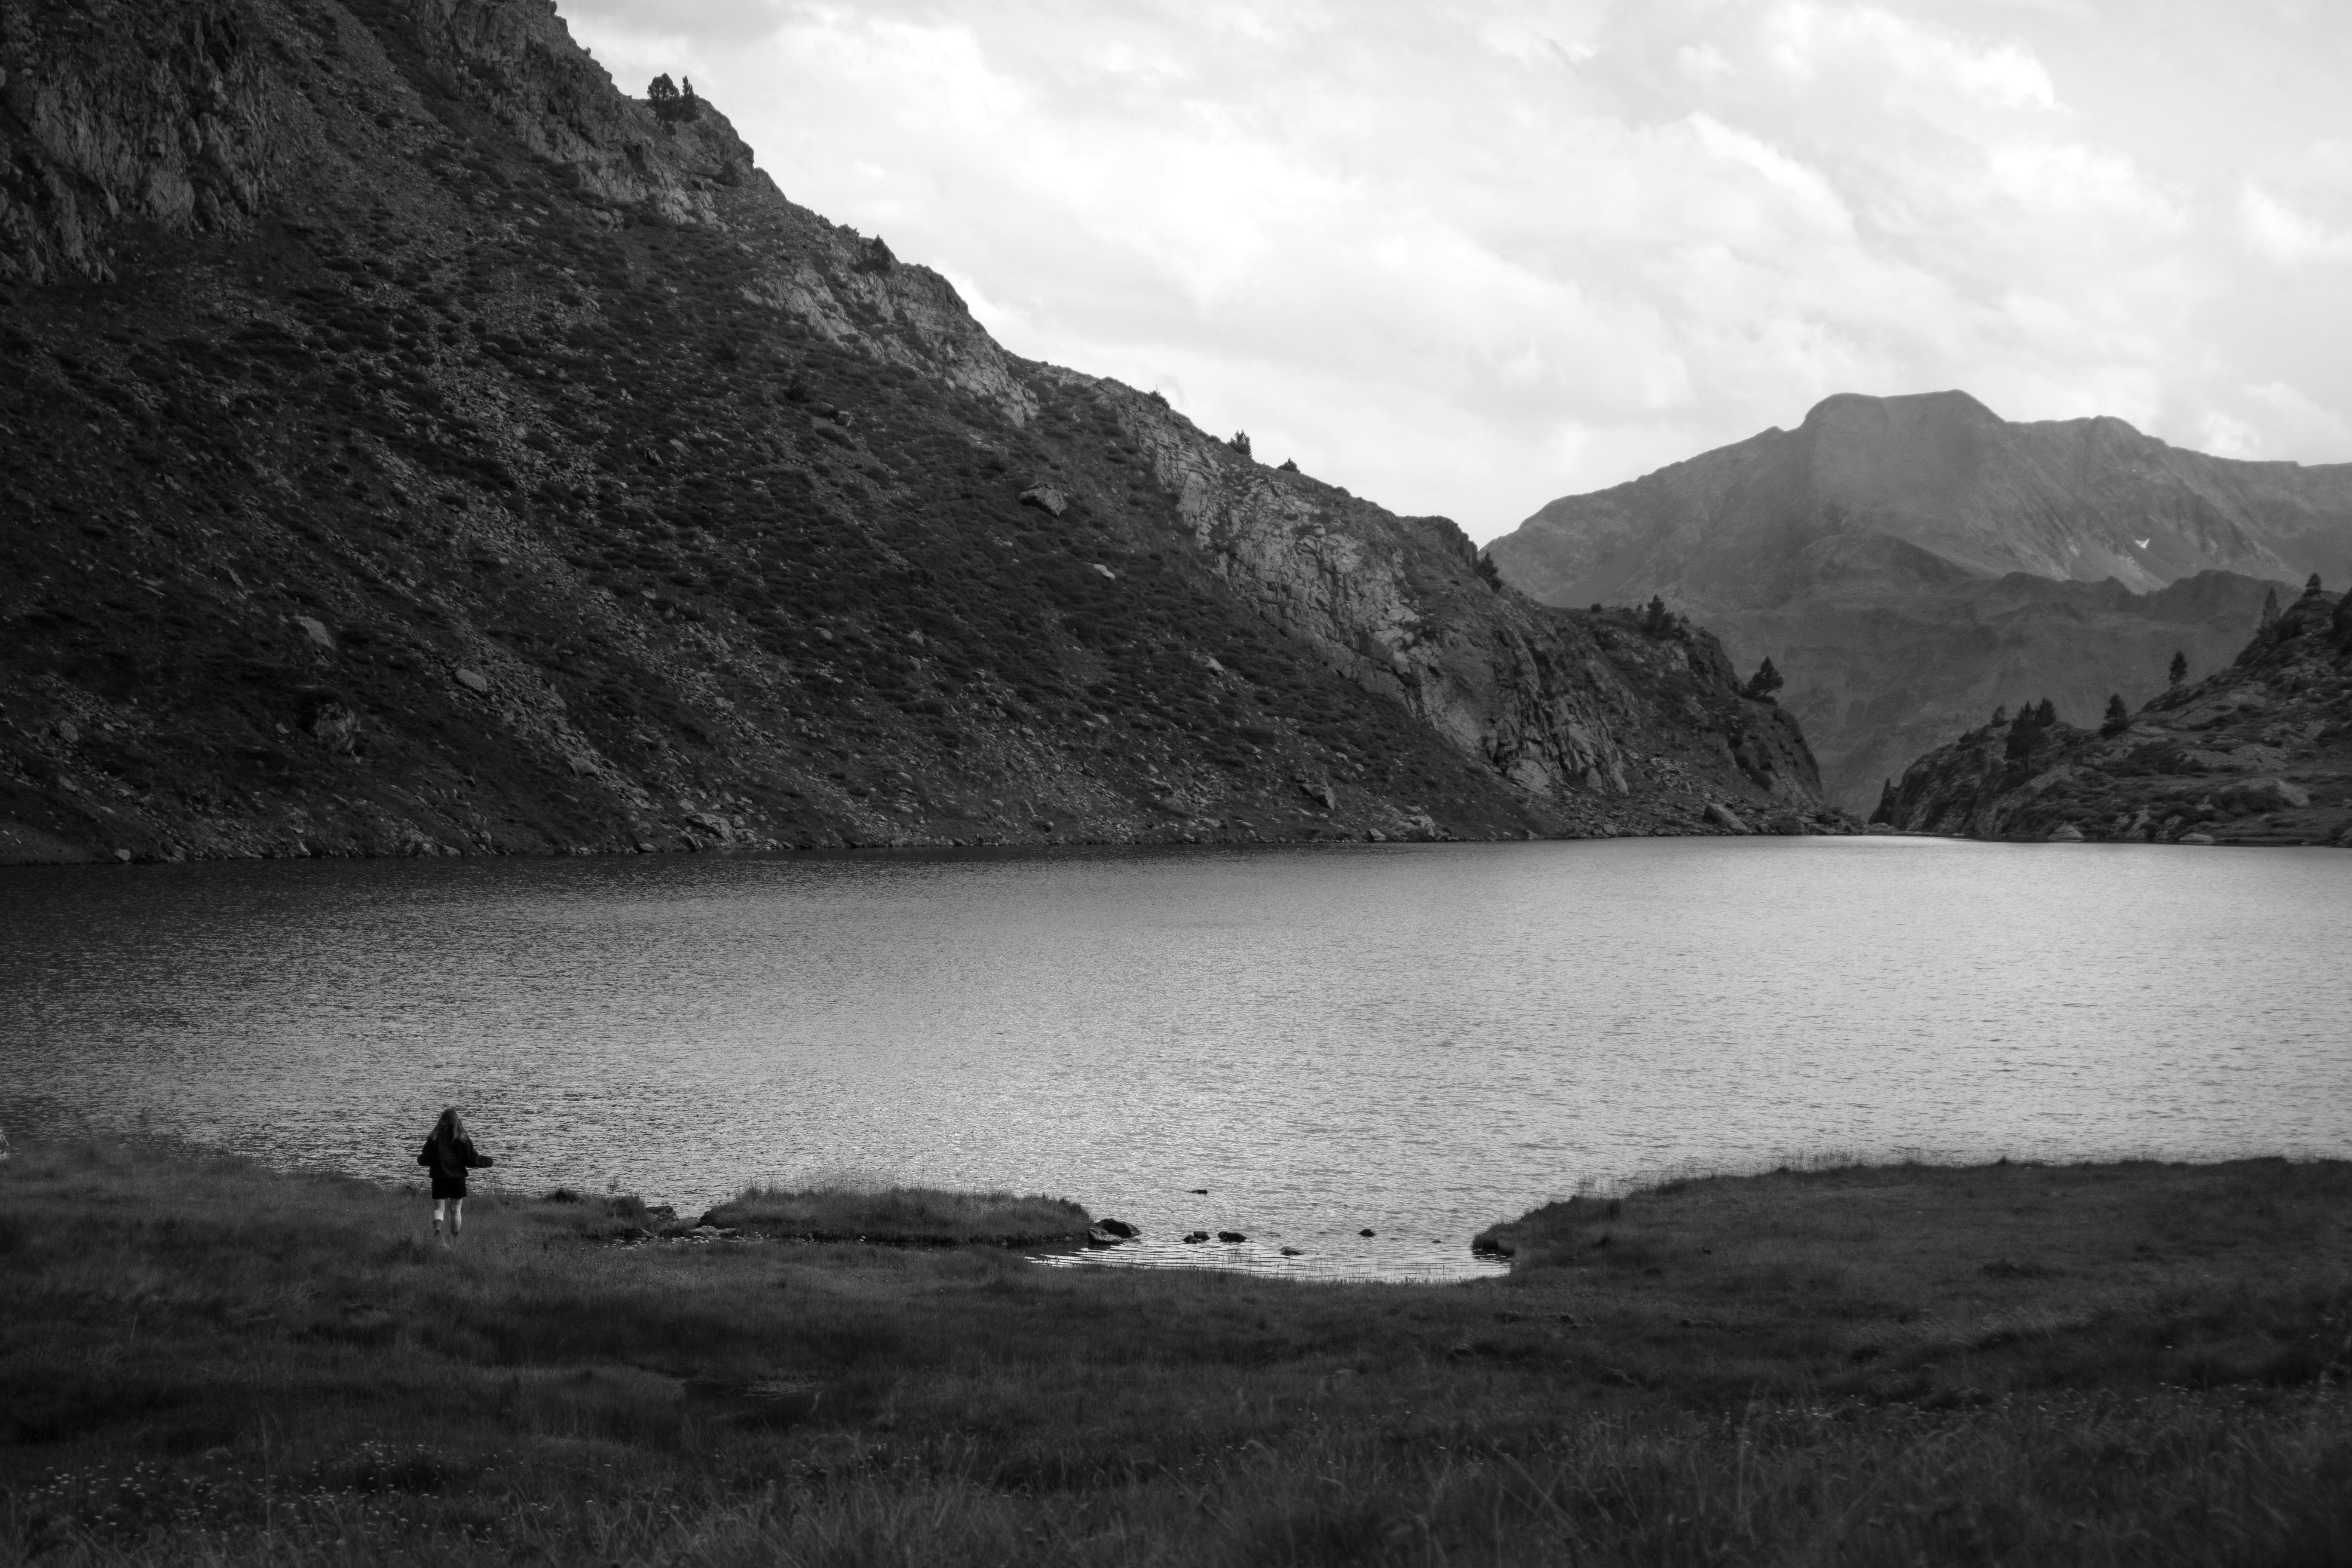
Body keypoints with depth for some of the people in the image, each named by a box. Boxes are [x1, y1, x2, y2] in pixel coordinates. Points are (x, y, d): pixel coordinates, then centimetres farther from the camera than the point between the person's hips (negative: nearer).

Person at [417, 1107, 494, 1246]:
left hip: (439, 1178, 0)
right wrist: (489, 1161, 13)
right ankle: (453, 1240, 12)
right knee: (456, 1209, 10)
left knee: (439, 1208, 3)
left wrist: (419, 1159, 23)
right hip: (458, 1177, 0)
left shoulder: (435, 1137, -2)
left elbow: (426, 1160, 0)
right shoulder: (462, 1138, -3)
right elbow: (472, 1160, -3)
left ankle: (437, 1229, -26)